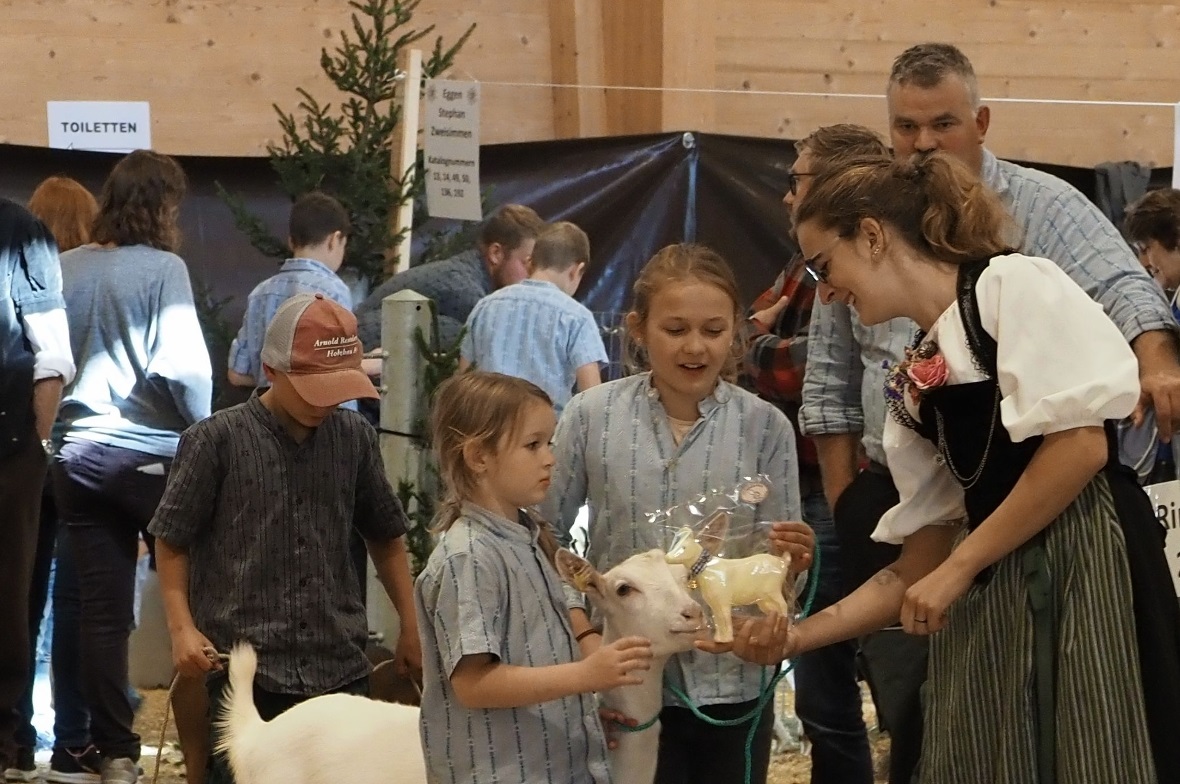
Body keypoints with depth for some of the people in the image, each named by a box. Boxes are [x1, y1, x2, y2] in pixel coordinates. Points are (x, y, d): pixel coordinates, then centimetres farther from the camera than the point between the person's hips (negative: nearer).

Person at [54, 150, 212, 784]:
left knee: (102, 610, 6)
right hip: (152, 454, -4)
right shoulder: (162, 268, -10)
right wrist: (204, 434, -2)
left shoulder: (63, 270, 3)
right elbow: (183, 365, -16)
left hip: (77, 456, 4)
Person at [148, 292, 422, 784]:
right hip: (246, 668, -3)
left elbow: (385, 536, 18)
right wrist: (182, 627, -9)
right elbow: (172, 541, 1)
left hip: (340, 665, 3)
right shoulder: (216, 440, -5)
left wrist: (411, 625, 15)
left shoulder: (355, 437, 6)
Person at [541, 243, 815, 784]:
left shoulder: (765, 427, -2)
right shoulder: (592, 416, -4)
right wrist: (582, 631, -9)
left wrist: (787, 562, -21)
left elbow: (782, 577, 1)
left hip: (731, 686, 1)